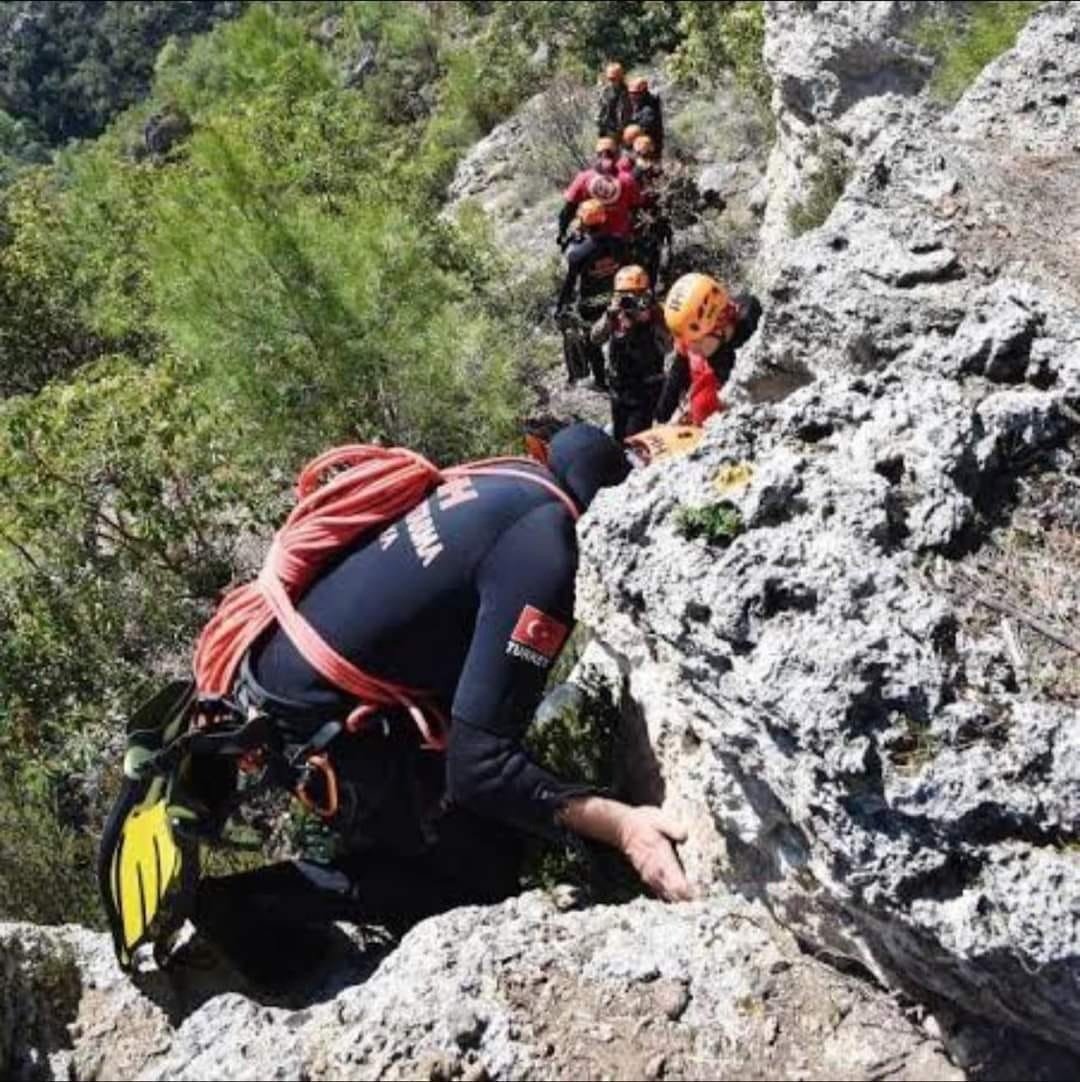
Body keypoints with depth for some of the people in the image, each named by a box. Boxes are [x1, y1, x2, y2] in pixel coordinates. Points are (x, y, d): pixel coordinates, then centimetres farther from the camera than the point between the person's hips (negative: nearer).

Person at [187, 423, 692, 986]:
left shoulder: (517, 481, 2)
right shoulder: (544, 550, -24)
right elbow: (477, 764, -26)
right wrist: (620, 825, -26)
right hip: (311, 731, -9)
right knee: (489, 870, 3)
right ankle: (258, 903, 1)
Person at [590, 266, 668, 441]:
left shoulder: (654, 313, -10)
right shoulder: (615, 312, -1)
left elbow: (663, 345, -23)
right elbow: (596, 338, -13)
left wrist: (645, 321, -30)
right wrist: (610, 315, -27)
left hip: (645, 387, -5)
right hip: (619, 385, 5)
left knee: (636, 438, -12)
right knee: (618, 435, 19)